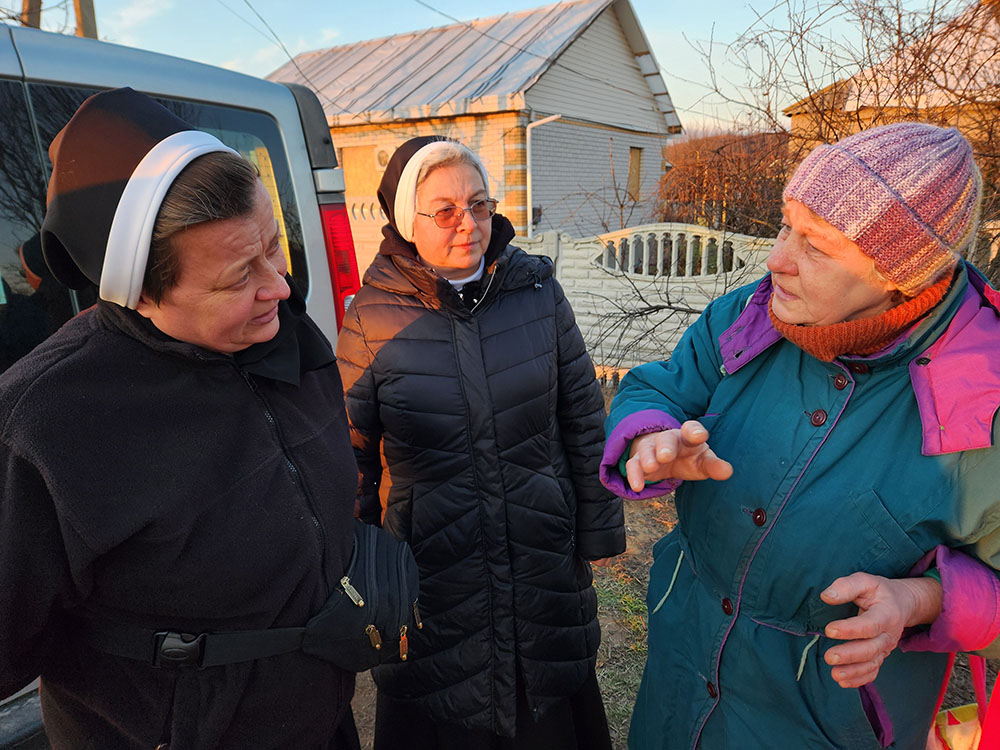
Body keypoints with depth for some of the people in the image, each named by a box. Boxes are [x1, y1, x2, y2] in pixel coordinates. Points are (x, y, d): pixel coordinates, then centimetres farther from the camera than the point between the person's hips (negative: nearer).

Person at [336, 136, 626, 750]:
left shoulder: (539, 293, -5)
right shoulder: (373, 320, -10)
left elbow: (584, 421, 1)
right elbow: (351, 457, -2)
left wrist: (597, 535, 5)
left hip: (546, 557, 2)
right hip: (430, 572, -1)